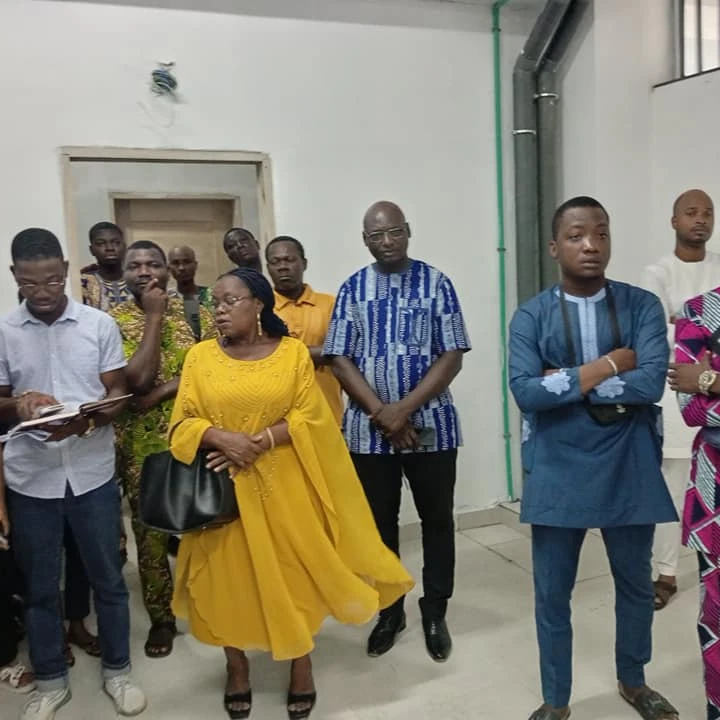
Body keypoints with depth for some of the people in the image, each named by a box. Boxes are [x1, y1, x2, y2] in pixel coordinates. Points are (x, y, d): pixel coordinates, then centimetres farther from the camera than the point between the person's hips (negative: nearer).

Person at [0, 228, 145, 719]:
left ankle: (117, 671, 31)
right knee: (39, 586, 13)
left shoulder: (100, 325, -3)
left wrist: (86, 419, -21)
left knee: (108, 578, 12)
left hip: (93, 472, 0)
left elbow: (119, 394, -1)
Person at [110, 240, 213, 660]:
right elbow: (137, 379, -17)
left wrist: (162, 392, -18)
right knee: (150, 534, 7)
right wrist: (154, 316, -15)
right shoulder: (115, 320, -4)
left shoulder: (196, 314, 2)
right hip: (144, 445, -1)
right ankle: (161, 619, 26)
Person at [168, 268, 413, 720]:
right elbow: (183, 424, -2)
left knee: (294, 573, 7)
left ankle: (302, 664, 29)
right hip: (224, 490, 1)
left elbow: (309, 418, -7)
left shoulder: (293, 352, -1)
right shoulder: (200, 357, 2)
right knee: (229, 577, 9)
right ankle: (237, 668, 31)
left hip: (283, 487, -1)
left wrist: (259, 442, -18)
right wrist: (222, 437, -20)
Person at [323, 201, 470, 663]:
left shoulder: (435, 283, -2)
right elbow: (340, 360, -1)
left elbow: (452, 357, -6)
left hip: (430, 423, -1)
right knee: (380, 522, 12)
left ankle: (435, 613, 27)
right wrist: (381, 413, -12)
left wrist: (404, 408, -14)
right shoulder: (352, 290, 3)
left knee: (437, 520, 9)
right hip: (369, 428, 2)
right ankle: (390, 611, 30)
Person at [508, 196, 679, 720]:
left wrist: (569, 381, -16)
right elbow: (525, 391, -17)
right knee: (552, 593, 11)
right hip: (558, 473, -1)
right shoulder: (531, 316, -4)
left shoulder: (642, 305, -2)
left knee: (636, 583, 20)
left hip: (630, 470, 1)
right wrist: (606, 368, -17)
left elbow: (652, 382, -16)